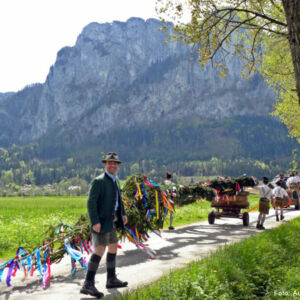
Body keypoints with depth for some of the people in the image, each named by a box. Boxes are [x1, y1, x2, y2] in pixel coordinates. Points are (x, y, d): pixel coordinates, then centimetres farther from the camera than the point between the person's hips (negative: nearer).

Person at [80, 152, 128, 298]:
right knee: (99, 250, -16)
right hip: (100, 221, -9)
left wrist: (123, 213, 21)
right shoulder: (98, 181, -15)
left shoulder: (115, 179, 13)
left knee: (113, 248, 15)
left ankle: (111, 280, 28)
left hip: (111, 221, 9)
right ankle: (88, 284, -14)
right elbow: (91, 202, -20)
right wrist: (95, 222, -26)